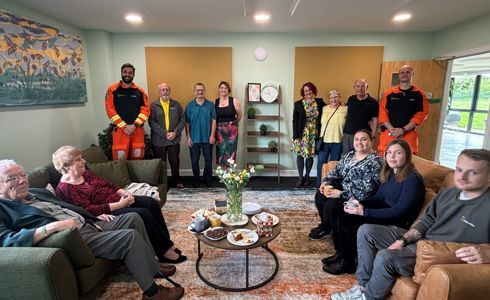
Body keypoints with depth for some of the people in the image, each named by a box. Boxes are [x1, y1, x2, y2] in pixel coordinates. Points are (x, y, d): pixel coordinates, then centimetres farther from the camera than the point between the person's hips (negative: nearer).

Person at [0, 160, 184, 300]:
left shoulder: (38, 192, 20)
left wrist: (96, 216, 12)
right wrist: (52, 226, -32)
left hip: (90, 225, 9)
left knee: (133, 218, 3)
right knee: (130, 236, -22)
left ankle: (152, 267, 13)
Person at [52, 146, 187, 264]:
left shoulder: (85, 173, 10)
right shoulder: (65, 189, -14)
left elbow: (107, 184, 16)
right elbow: (90, 210, -22)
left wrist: (123, 192, -4)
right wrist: (119, 205, -25)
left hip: (118, 199, 9)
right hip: (107, 212, -8)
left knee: (150, 202, -10)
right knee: (143, 214, -25)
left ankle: (166, 242, -4)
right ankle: (165, 251, -11)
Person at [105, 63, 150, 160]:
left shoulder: (140, 91, 9)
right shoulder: (113, 89, 3)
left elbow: (146, 109, 2)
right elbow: (110, 109, -4)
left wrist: (134, 125, -10)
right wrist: (124, 126, -11)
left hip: (137, 129, 2)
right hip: (120, 129, -2)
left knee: (137, 157, 7)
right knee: (120, 157, -5)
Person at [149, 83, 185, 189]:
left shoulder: (176, 104, 8)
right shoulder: (153, 105, 0)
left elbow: (182, 120, 4)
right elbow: (152, 122, -8)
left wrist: (175, 133, -9)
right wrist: (165, 133, -15)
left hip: (174, 139, 2)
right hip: (159, 140, -1)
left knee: (175, 161, 10)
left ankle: (177, 181, 27)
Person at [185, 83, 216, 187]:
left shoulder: (210, 104, -1)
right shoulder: (189, 105, 0)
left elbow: (214, 120, 0)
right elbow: (187, 122, 2)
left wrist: (212, 135, -6)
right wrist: (188, 137, -3)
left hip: (207, 138, 0)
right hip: (194, 138, 1)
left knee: (208, 160, 8)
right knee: (194, 160, 10)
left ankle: (207, 179, 25)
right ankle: (196, 179, 26)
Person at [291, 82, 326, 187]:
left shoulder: (320, 102, 5)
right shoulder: (298, 104, 0)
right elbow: (295, 120, -3)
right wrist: (295, 135, -8)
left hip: (314, 134, 1)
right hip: (302, 133, -1)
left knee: (310, 155, 8)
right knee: (300, 154, -1)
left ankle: (307, 176, 22)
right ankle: (300, 177, 10)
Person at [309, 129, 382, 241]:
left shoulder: (374, 162, -18)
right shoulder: (349, 155, 7)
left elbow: (365, 192, -24)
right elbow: (336, 171, 10)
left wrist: (340, 194, -26)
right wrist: (326, 182, -10)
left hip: (358, 198, -8)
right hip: (343, 187, 8)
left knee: (330, 205, -21)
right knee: (319, 195, -6)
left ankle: (325, 229, 9)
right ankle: (324, 224, 15)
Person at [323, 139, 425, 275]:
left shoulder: (412, 179, -19)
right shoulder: (390, 173, 7)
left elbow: (400, 211, -25)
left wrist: (365, 211, -26)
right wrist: (358, 203, -8)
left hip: (397, 223, -8)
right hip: (384, 213, 8)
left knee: (345, 221, -20)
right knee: (338, 214, -5)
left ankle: (348, 263, 1)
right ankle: (341, 253, 9)